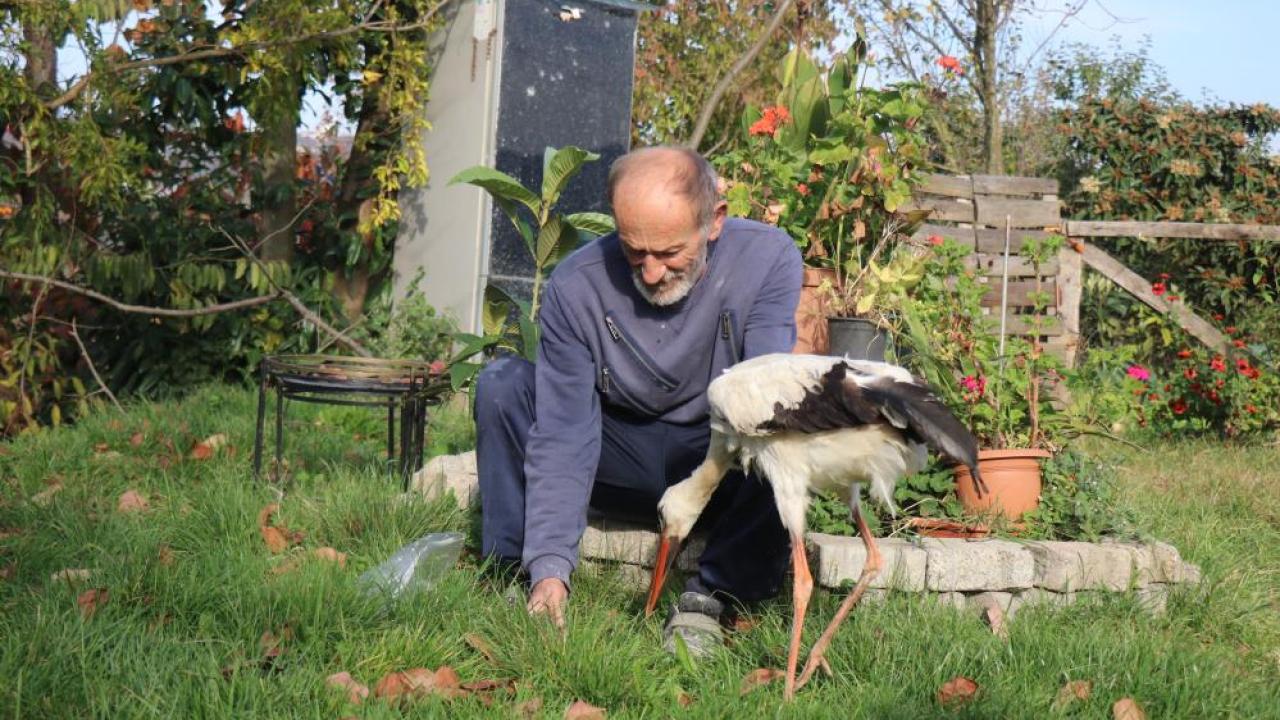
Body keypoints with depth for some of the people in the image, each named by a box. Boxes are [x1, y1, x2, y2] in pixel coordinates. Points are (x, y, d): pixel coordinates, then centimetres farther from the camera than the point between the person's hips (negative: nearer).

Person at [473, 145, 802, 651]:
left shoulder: (768, 259, -19)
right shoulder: (575, 287, -18)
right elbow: (563, 436, -21)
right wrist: (550, 567, -31)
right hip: (622, 464, 1)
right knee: (502, 383, -19)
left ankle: (711, 596, -20)